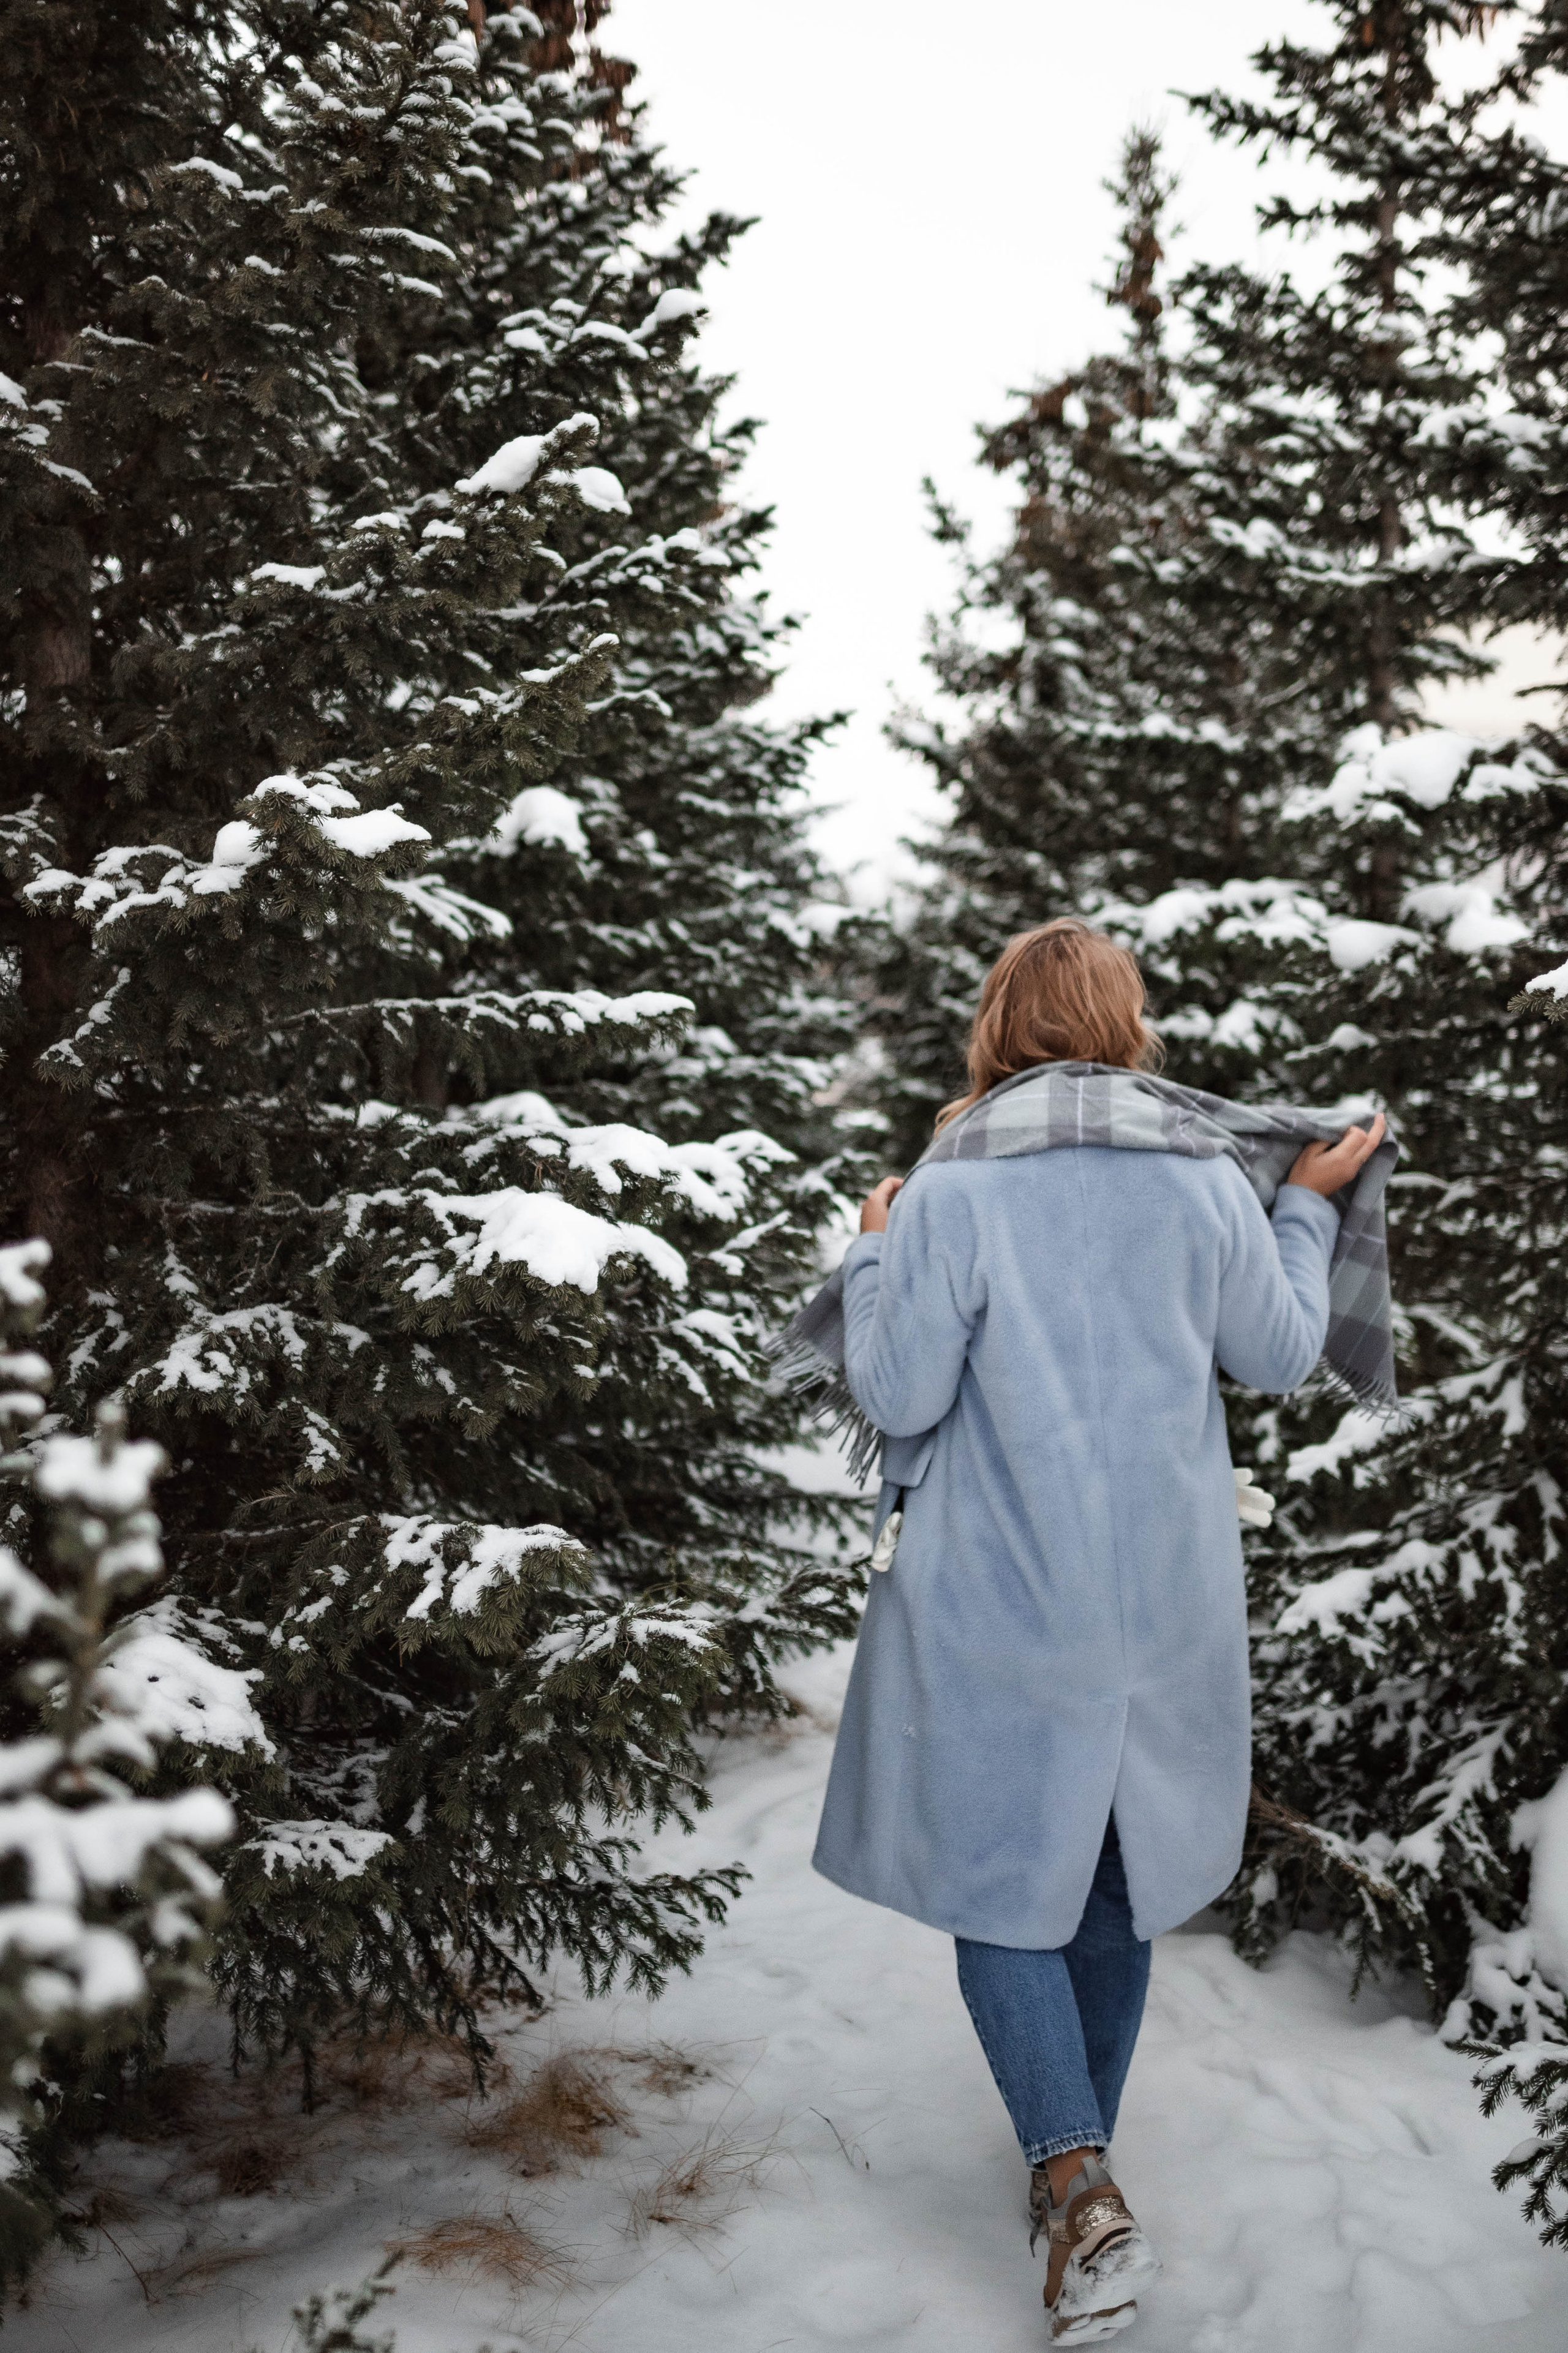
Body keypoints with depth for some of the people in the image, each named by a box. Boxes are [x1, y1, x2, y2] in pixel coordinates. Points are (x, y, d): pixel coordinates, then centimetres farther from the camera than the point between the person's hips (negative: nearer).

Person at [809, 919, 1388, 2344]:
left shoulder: (950, 1193, -13)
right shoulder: (1207, 1181, -3)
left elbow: (899, 1394, -12)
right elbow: (1279, 1358, 7)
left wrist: (874, 1255, 3)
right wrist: (1310, 1207, 20)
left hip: (998, 1597, -4)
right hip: (1165, 1595, 4)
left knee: (997, 1871, 8)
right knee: (1117, 1869, 19)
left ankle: (1080, 2188, -5)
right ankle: (1081, 2156, 36)